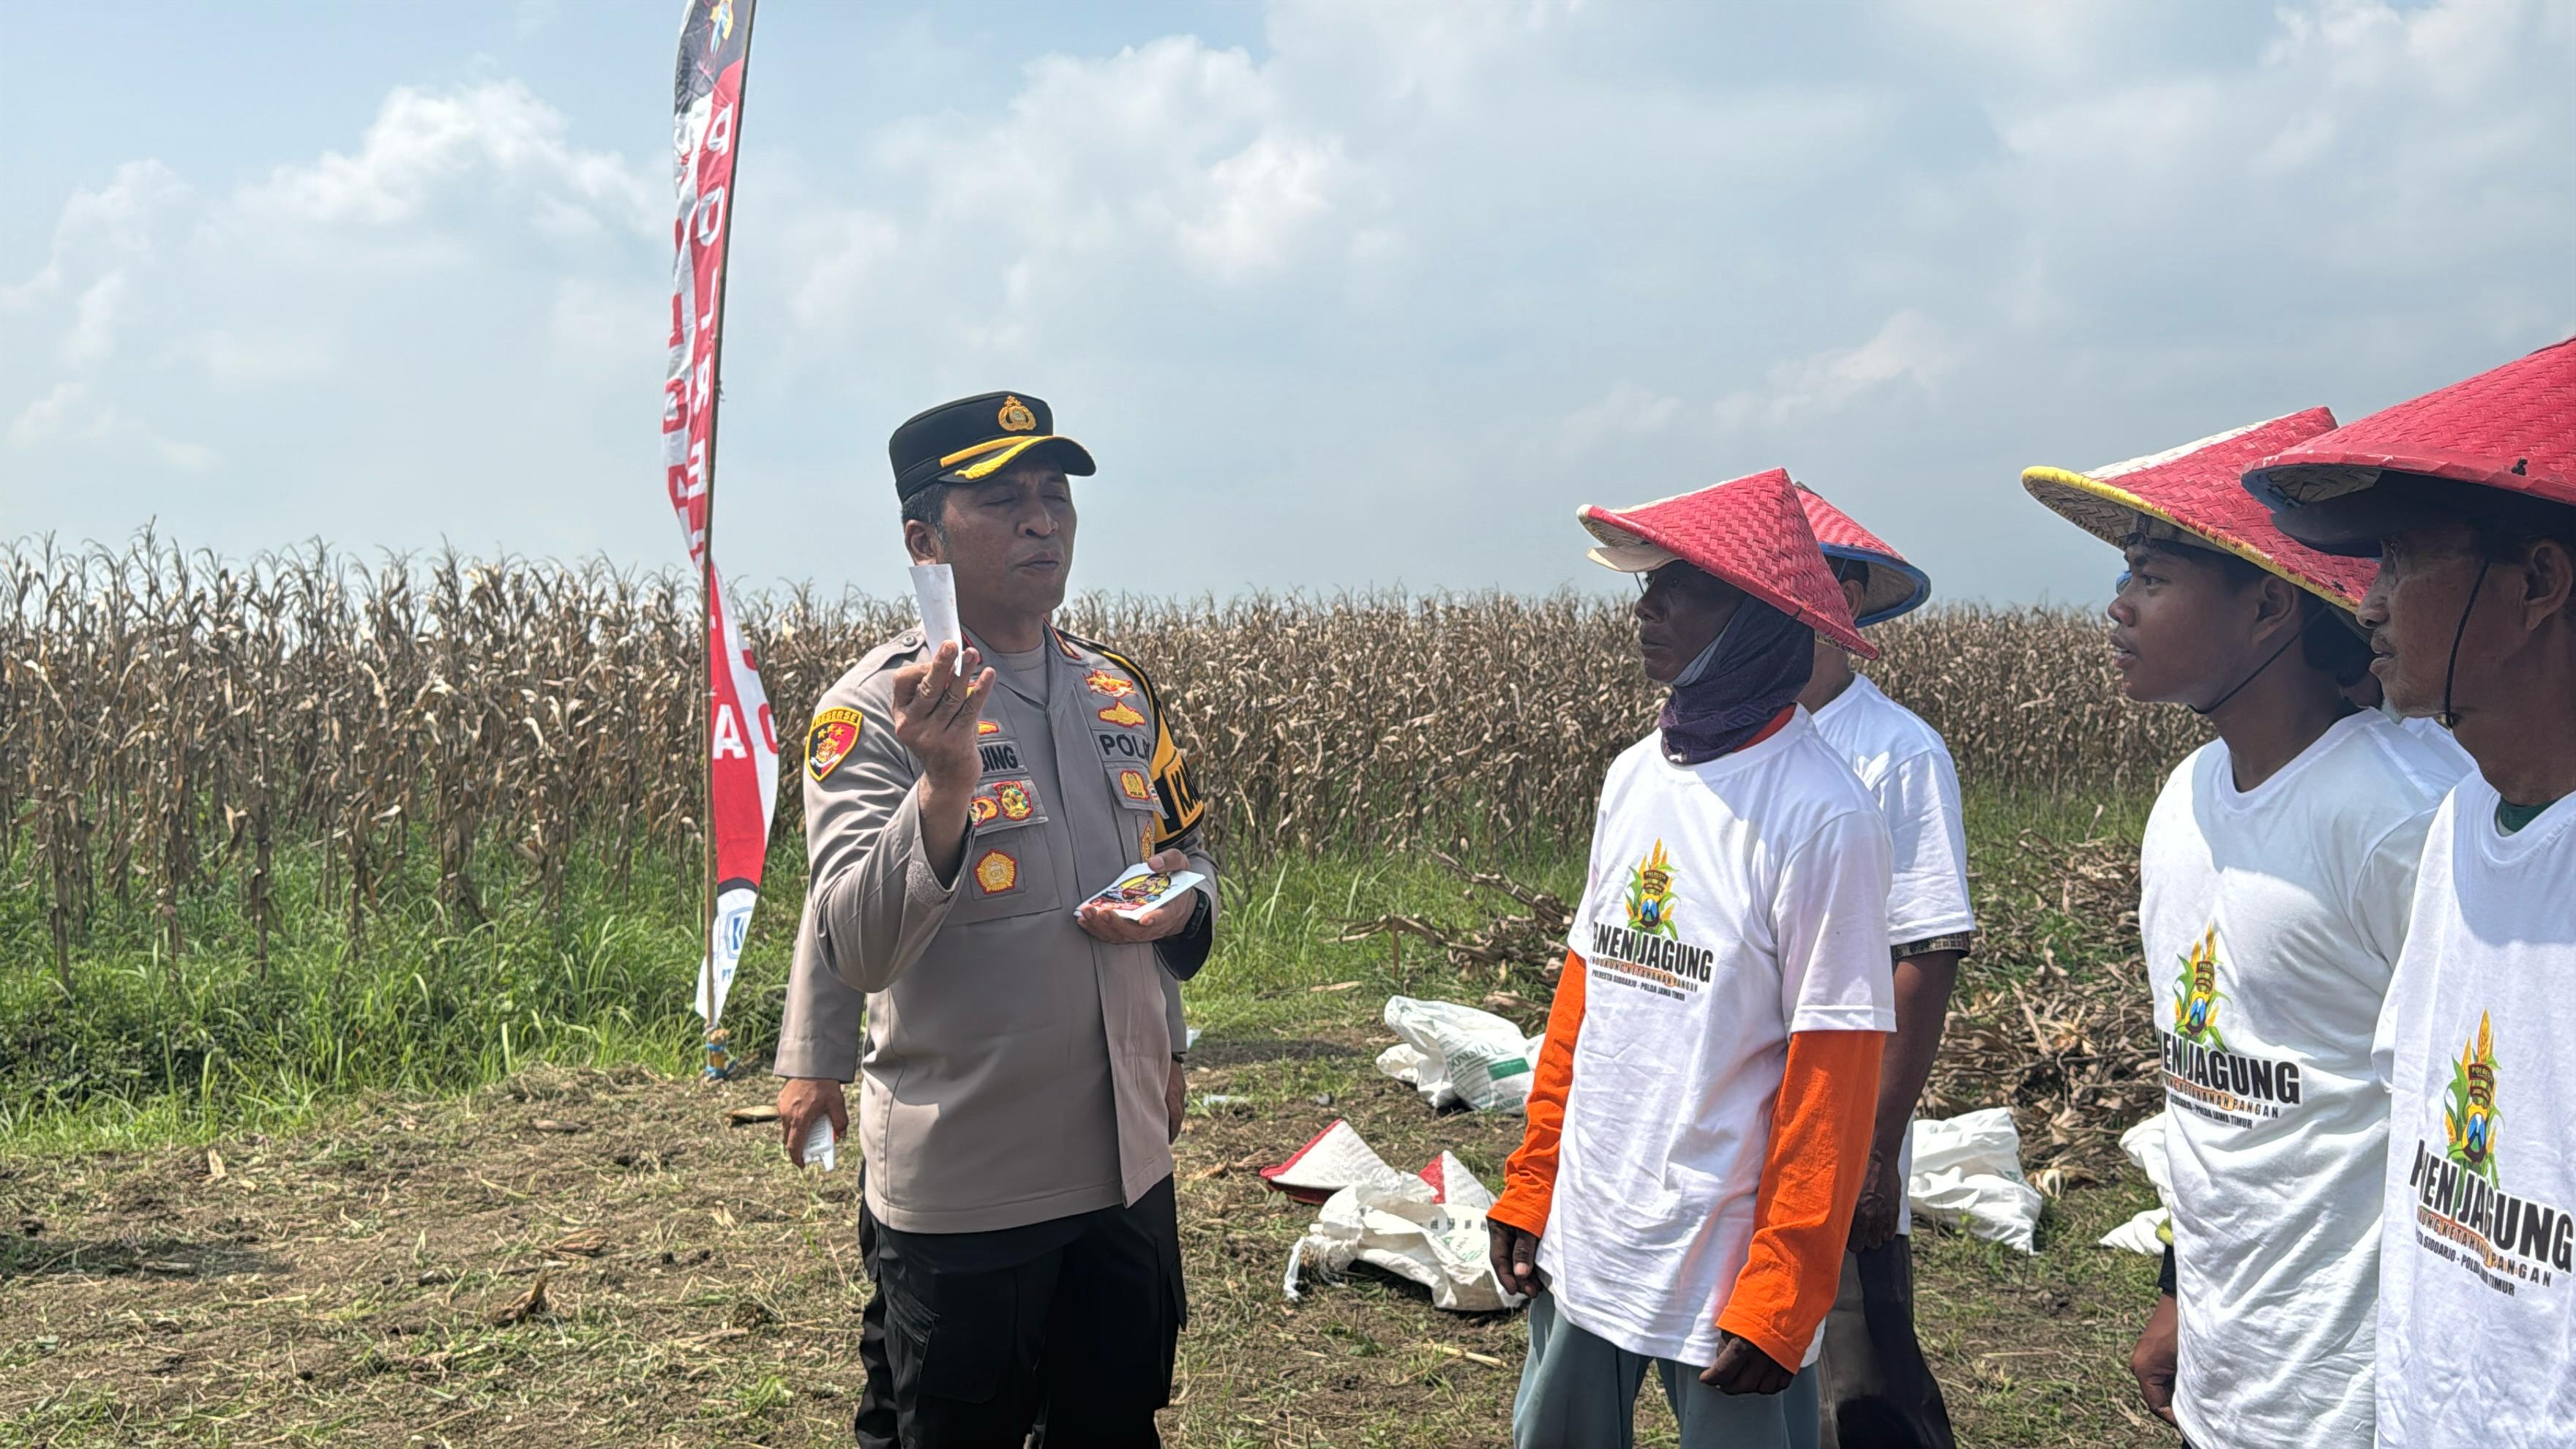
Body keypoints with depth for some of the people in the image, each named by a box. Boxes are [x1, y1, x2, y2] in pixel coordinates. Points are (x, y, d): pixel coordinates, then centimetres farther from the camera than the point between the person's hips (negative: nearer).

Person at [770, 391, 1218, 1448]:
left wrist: (1179, 909, -5)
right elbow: (856, 949, -23)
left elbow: (1193, 854, 19)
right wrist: (944, 786, -38)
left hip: (1128, 1163, 6)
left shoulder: (1124, 696, 5)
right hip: (959, 1190, -5)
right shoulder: (872, 711, -13)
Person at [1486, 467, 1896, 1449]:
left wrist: (1779, 1302, -16)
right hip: (1584, 1250, 7)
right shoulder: (1634, 779, 4)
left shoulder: (1819, 817, -17)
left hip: (1722, 1280, -6)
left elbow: (1833, 1077, -16)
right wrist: (1531, 1184, 11)